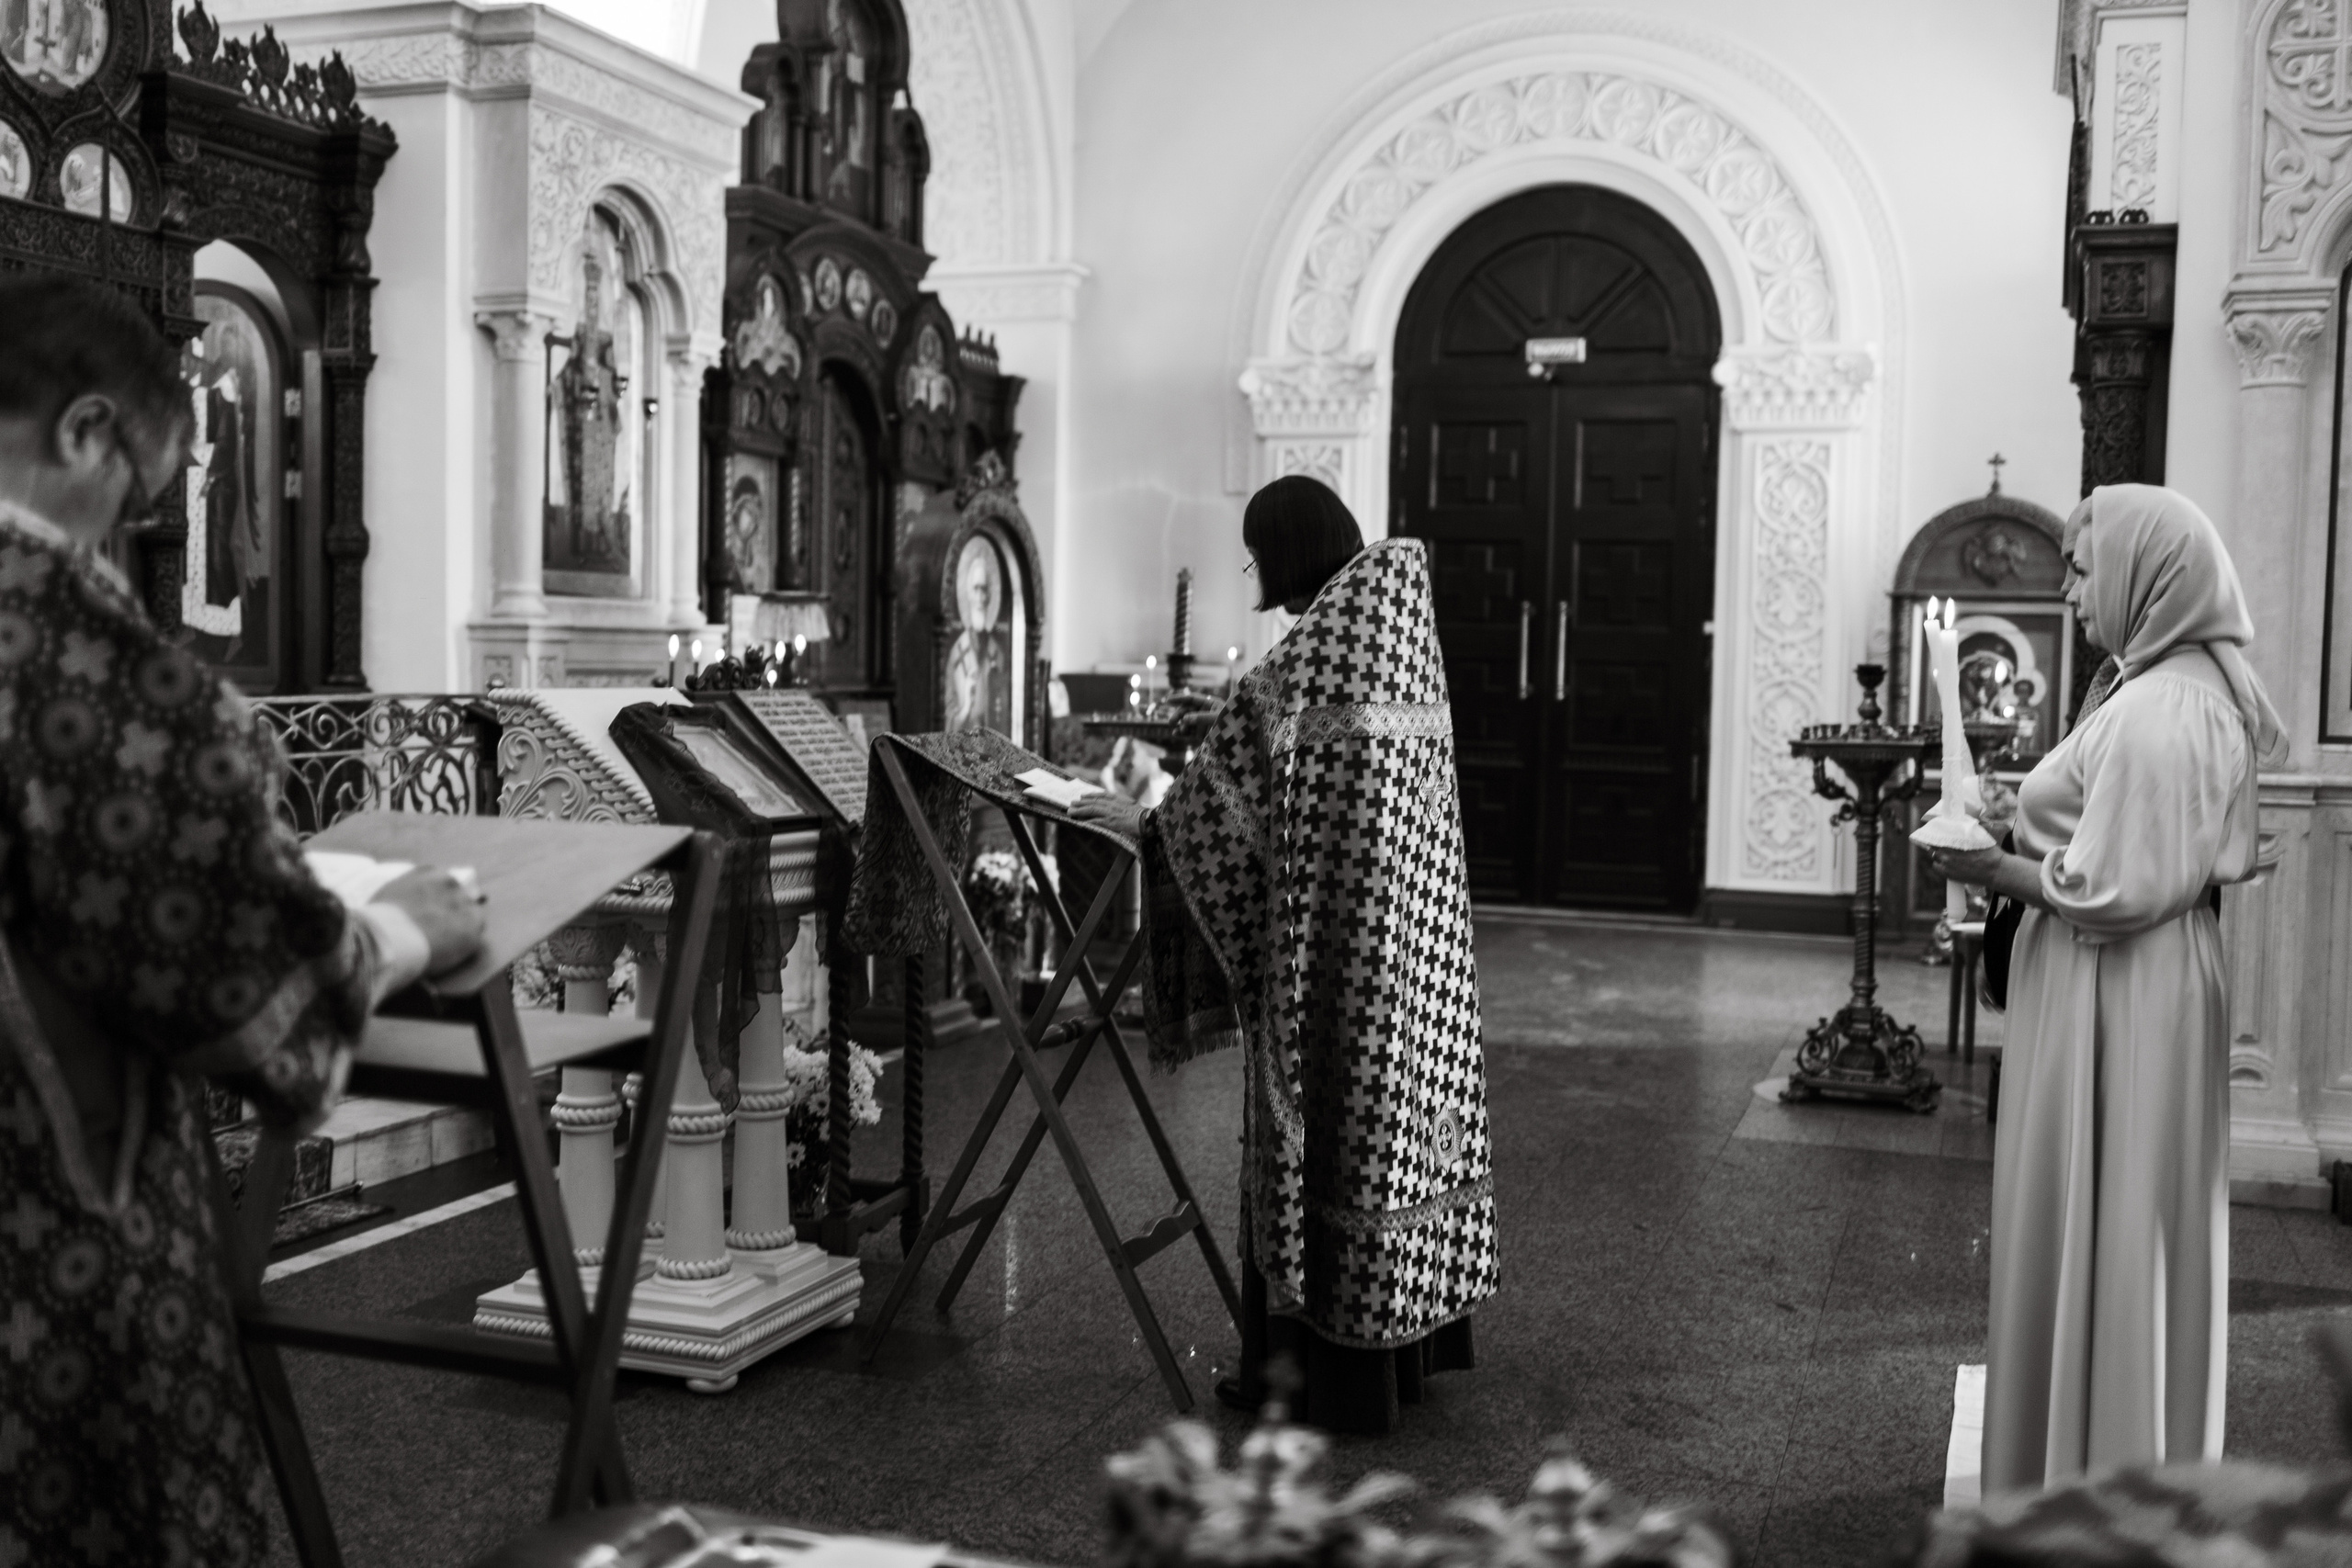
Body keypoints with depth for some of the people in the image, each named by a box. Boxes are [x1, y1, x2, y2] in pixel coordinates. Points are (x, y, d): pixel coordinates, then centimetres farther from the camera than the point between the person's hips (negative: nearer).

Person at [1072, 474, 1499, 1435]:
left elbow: (1220, 797, -11)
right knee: (1400, 1104, 15)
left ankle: (1325, 1370, 9)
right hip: (1415, 921, 8)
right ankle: (1410, 1337, 26)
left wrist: (1143, 821, 6)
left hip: (1332, 937, -8)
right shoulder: (1403, 640, 9)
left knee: (1325, 1126, 0)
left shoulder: (1309, 661, -17)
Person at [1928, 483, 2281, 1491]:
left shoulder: (2157, 710, -21)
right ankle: (2144, 1465, 31)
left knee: (2093, 1243, 1)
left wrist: (1997, 869, -10)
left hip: (2113, 1010, -10)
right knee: (2143, 1245, 18)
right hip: (2160, 995, 10)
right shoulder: (2199, 694, 10)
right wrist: (2029, 834, 9)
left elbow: (2110, 890, -23)